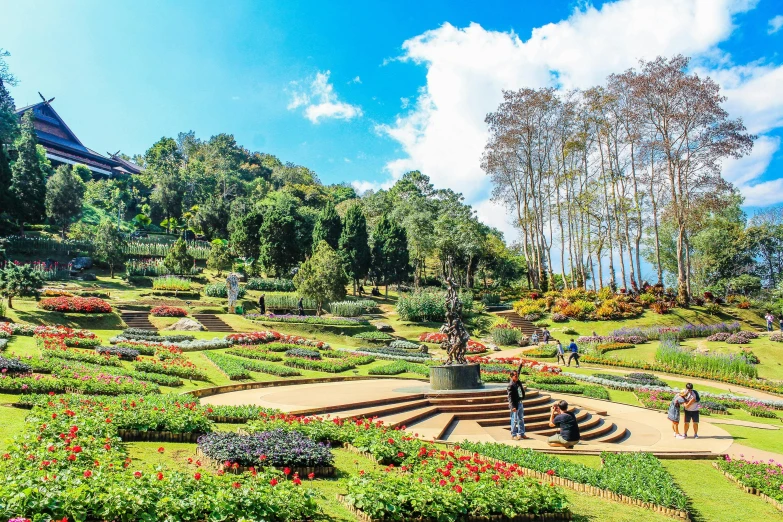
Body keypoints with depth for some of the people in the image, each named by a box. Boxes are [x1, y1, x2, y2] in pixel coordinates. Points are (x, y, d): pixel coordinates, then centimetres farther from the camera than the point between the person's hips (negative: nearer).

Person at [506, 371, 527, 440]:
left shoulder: (518, 383, 5)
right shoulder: (510, 386, -17)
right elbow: (510, 397, -20)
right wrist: (513, 406, -24)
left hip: (520, 403, 8)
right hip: (515, 404, -8)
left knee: (521, 419, 16)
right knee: (514, 420, 0)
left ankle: (521, 433, 27)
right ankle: (514, 435, 10)